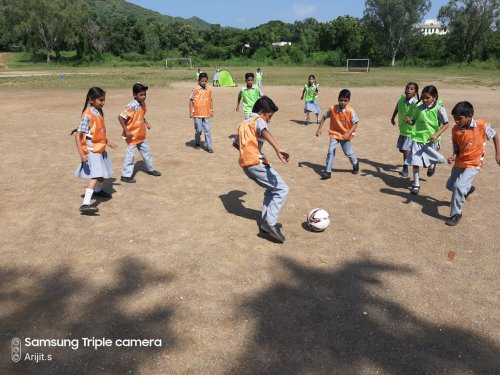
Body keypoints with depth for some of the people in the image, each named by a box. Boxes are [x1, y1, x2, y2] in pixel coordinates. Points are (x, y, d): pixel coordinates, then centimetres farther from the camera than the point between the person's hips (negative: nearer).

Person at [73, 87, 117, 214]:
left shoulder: (99, 112, 6)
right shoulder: (87, 115, -19)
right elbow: (78, 135, -22)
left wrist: (107, 142, 29)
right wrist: (82, 154, -28)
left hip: (100, 149, 9)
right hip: (92, 151, -9)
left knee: (103, 173, 24)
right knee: (96, 176, -19)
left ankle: (98, 190, 50)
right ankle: (85, 204, -24)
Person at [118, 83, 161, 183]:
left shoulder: (143, 104, 1)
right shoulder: (131, 106, -25)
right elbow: (120, 117, -27)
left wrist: (146, 122, 5)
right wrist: (126, 131, -24)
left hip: (141, 135, 8)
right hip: (132, 136, -8)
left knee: (146, 152, 21)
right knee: (130, 155, 1)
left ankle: (150, 169, 39)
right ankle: (126, 175, 12)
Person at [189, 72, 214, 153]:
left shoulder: (209, 89, 5)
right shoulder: (195, 89, -4)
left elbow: (211, 100, 14)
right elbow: (191, 100, -1)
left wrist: (211, 111, 12)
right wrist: (191, 112, -4)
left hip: (206, 113, 2)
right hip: (197, 113, -2)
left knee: (207, 130, 1)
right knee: (198, 130, 6)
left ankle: (209, 146, 4)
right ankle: (197, 144, 27)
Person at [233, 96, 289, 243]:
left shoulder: (243, 124, 22)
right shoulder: (259, 120, -3)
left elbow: (235, 143, 34)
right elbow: (265, 132, -27)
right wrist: (278, 149, -42)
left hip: (246, 164, 9)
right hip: (256, 163, -9)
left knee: (271, 189, 22)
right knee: (283, 189, -5)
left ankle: (266, 221, 17)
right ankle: (271, 222, -15)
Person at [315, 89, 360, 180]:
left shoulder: (350, 111, -20)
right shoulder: (332, 109, -14)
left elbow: (355, 123, -17)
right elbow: (324, 117, 0)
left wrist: (348, 133, -29)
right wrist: (319, 129, -3)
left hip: (345, 135, -1)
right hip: (334, 134, 1)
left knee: (348, 152, 12)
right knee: (331, 151, -8)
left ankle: (355, 164, 43)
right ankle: (327, 171, -3)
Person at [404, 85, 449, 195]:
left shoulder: (439, 109, -12)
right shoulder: (418, 108, -3)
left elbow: (446, 124, -7)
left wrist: (436, 134, -20)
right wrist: (409, 121, -14)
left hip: (431, 140, -1)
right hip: (418, 139, 2)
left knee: (431, 160, 17)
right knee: (415, 162, -4)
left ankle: (432, 166, 56)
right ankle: (416, 184, 7)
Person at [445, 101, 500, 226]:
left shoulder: (482, 125, -19)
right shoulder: (455, 130, -10)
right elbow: (457, 148, 0)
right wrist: (453, 156, -21)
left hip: (473, 164, -5)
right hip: (459, 162, 5)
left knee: (458, 186, -22)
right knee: (450, 186, 19)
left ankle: (456, 214, -5)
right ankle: (468, 189, 51)